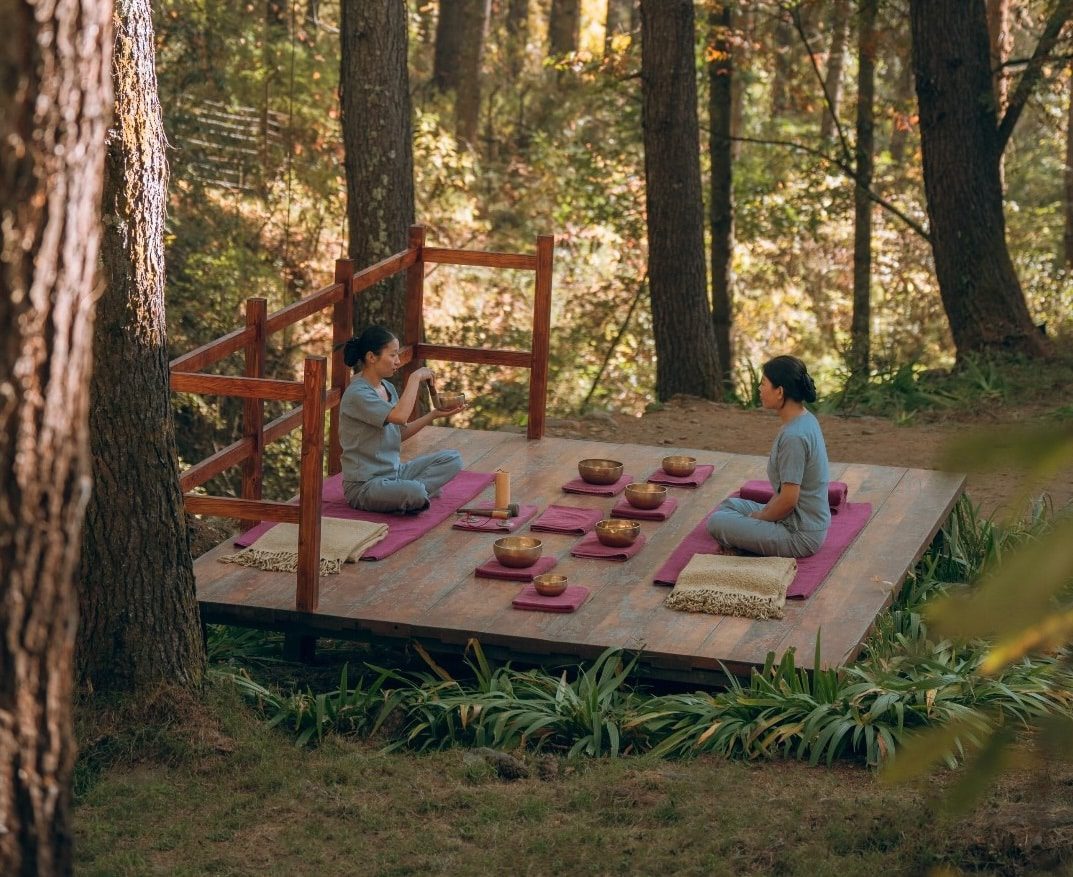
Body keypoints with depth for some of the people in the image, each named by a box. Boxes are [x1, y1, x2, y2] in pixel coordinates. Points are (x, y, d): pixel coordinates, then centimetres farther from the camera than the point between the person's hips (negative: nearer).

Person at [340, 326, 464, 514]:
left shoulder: (388, 388, 11)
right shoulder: (357, 394, -19)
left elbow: (401, 432, 18)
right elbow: (399, 416, -32)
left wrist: (435, 414, 8)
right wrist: (415, 377, -21)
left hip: (394, 472, 10)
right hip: (364, 485, -10)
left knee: (453, 459, 2)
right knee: (415, 493, -37)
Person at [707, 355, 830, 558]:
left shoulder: (793, 436, -26)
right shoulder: (806, 419, 4)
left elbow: (788, 500, -25)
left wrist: (758, 517, -7)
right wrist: (764, 512, 9)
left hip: (800, 536, -10)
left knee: (716, 522, -10)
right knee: (730, 505, 23)